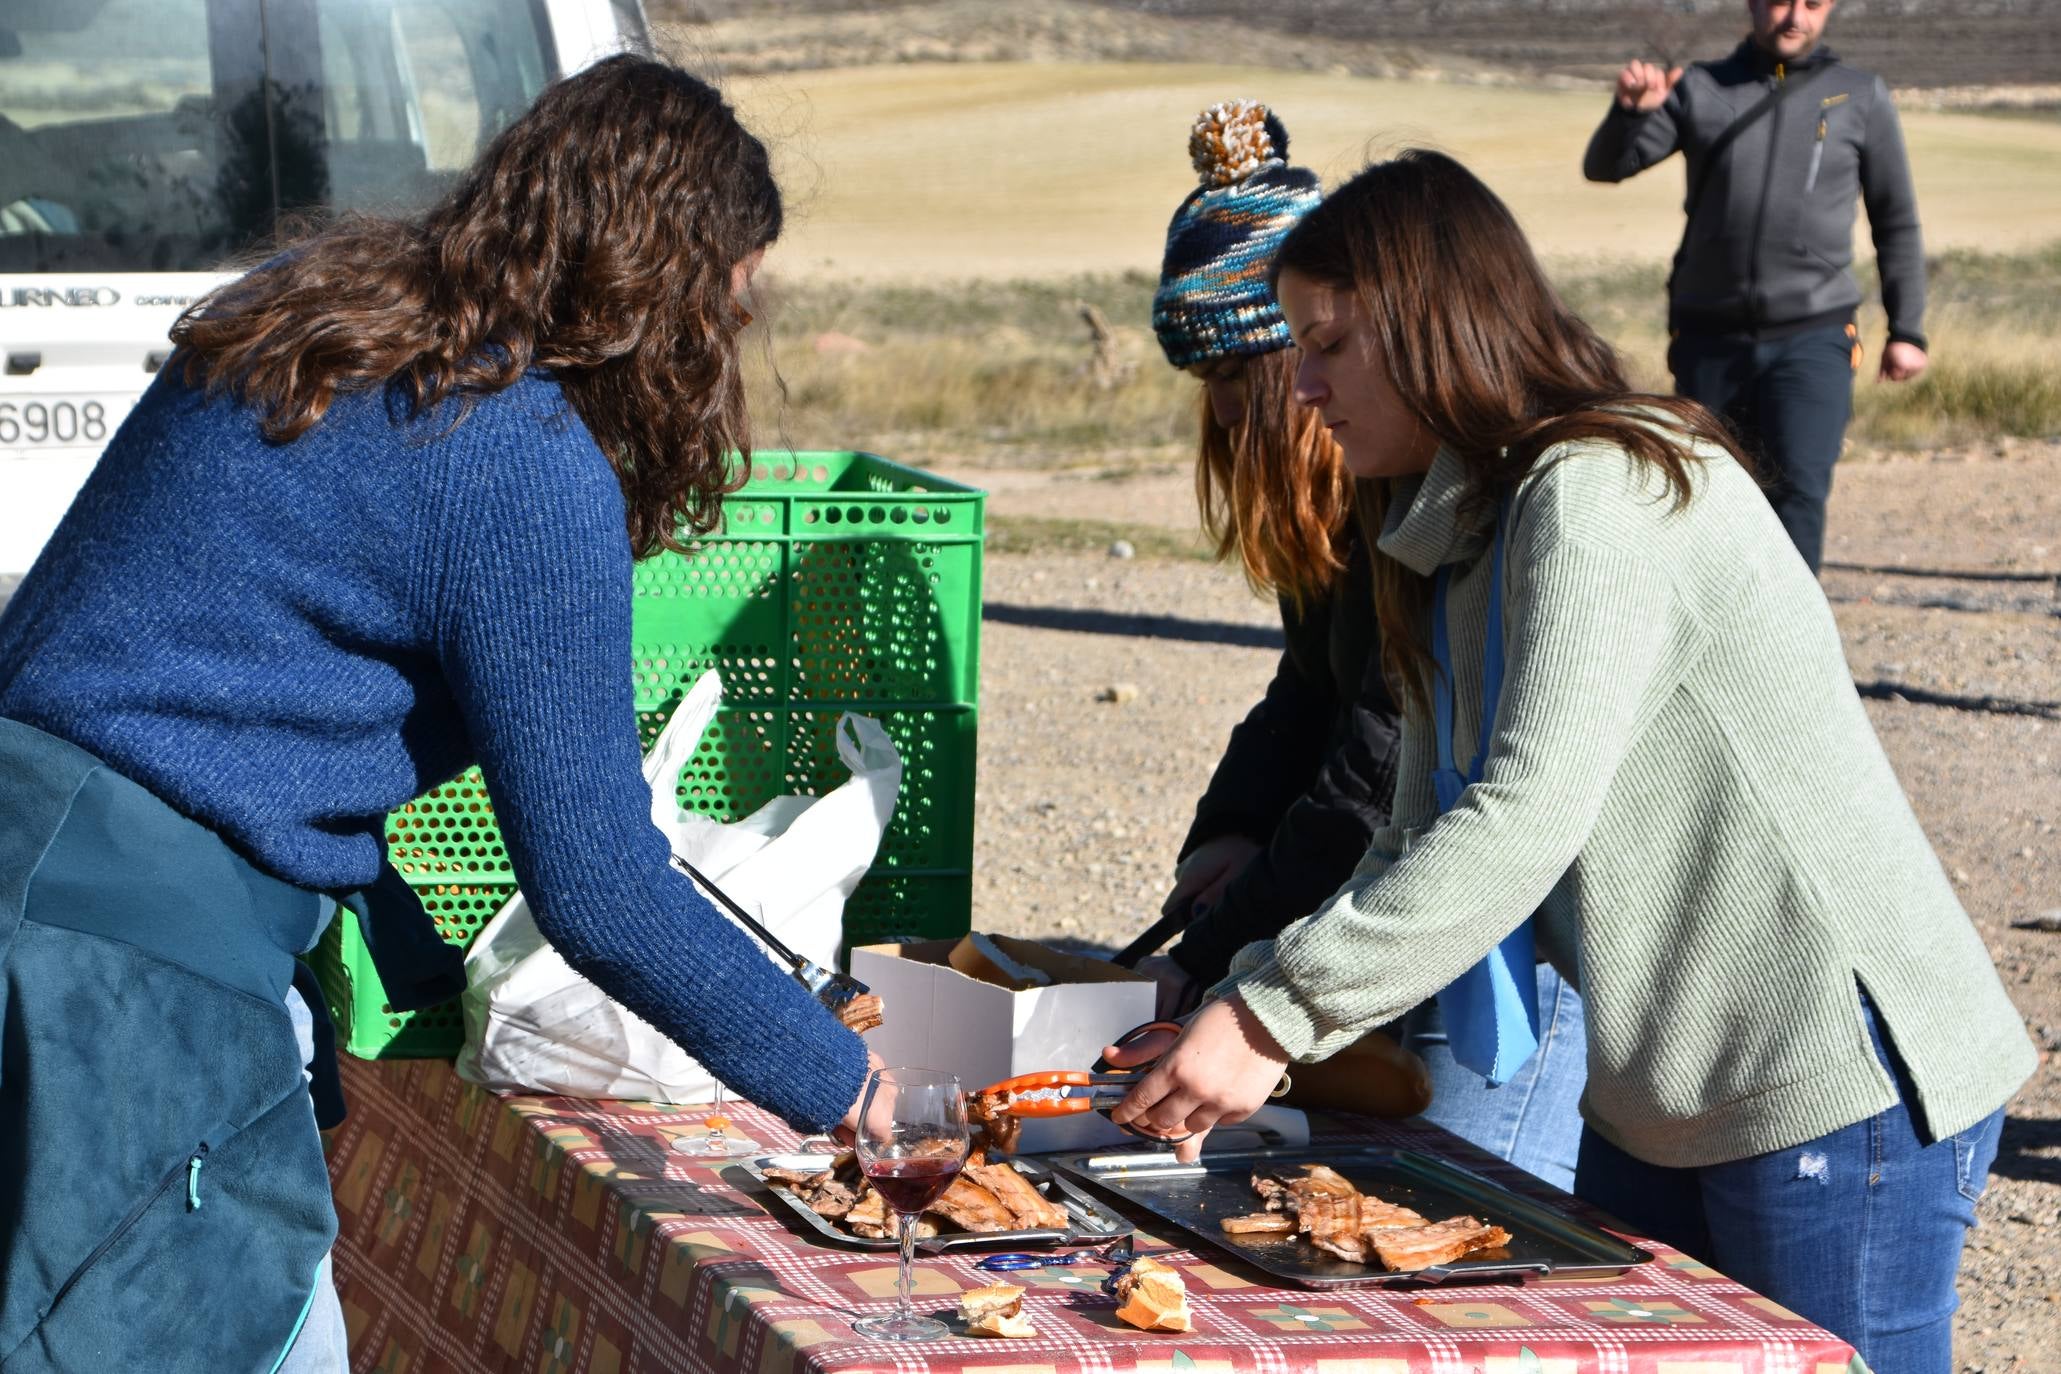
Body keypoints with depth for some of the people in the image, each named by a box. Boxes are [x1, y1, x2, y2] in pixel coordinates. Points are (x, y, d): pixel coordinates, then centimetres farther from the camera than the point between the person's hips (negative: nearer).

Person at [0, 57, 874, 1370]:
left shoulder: (315, 312, 14)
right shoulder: (532, 469, -12)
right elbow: (595, 882, -9)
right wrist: (838, 1080, 4)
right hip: (137, 941, -9)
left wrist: (425, 976, 29)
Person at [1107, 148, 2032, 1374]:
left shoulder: (1602, 493, -17)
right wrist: (1231, 1027, -3)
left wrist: (1273, 1015, -25)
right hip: (1666, 1100, 10)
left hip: (1842, 1087, -9)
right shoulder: (1461, 536, 13)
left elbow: (1526, 823, -27)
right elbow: (1428, 849, 10)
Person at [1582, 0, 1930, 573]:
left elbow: (1896, 222, 12)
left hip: (1812, 338, -2)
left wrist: (1907, 331, 7)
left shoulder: (1861, 98, 7)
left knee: (1798, 489, -17)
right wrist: (1630, 110, -21)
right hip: (1711, 338, 2)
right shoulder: (1699, 89, 6)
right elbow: (1604, 166, 0)